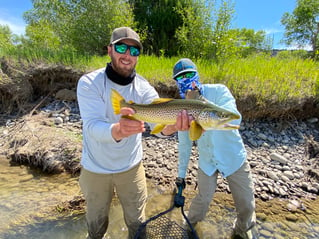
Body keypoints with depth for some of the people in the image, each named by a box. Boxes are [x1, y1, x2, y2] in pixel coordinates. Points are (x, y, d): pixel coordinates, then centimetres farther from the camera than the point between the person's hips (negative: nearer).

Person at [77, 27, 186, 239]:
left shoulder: (144, 88, -12)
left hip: (131, 166, 1)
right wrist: (118, 131, -54)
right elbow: (93, 127, -32)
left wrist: (171, 126, -51)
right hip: (95, 169, 0)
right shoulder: (89, 83, -19)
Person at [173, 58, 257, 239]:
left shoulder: (218, 91, -15)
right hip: (207, 162, 2)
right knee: (204, 199, 10)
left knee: (247, 205, 11)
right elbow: (184, 144, 3)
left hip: (234, 158, -1)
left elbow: (234, 119, -33)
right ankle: (190, 224, 44)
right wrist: (181, 173, 8)